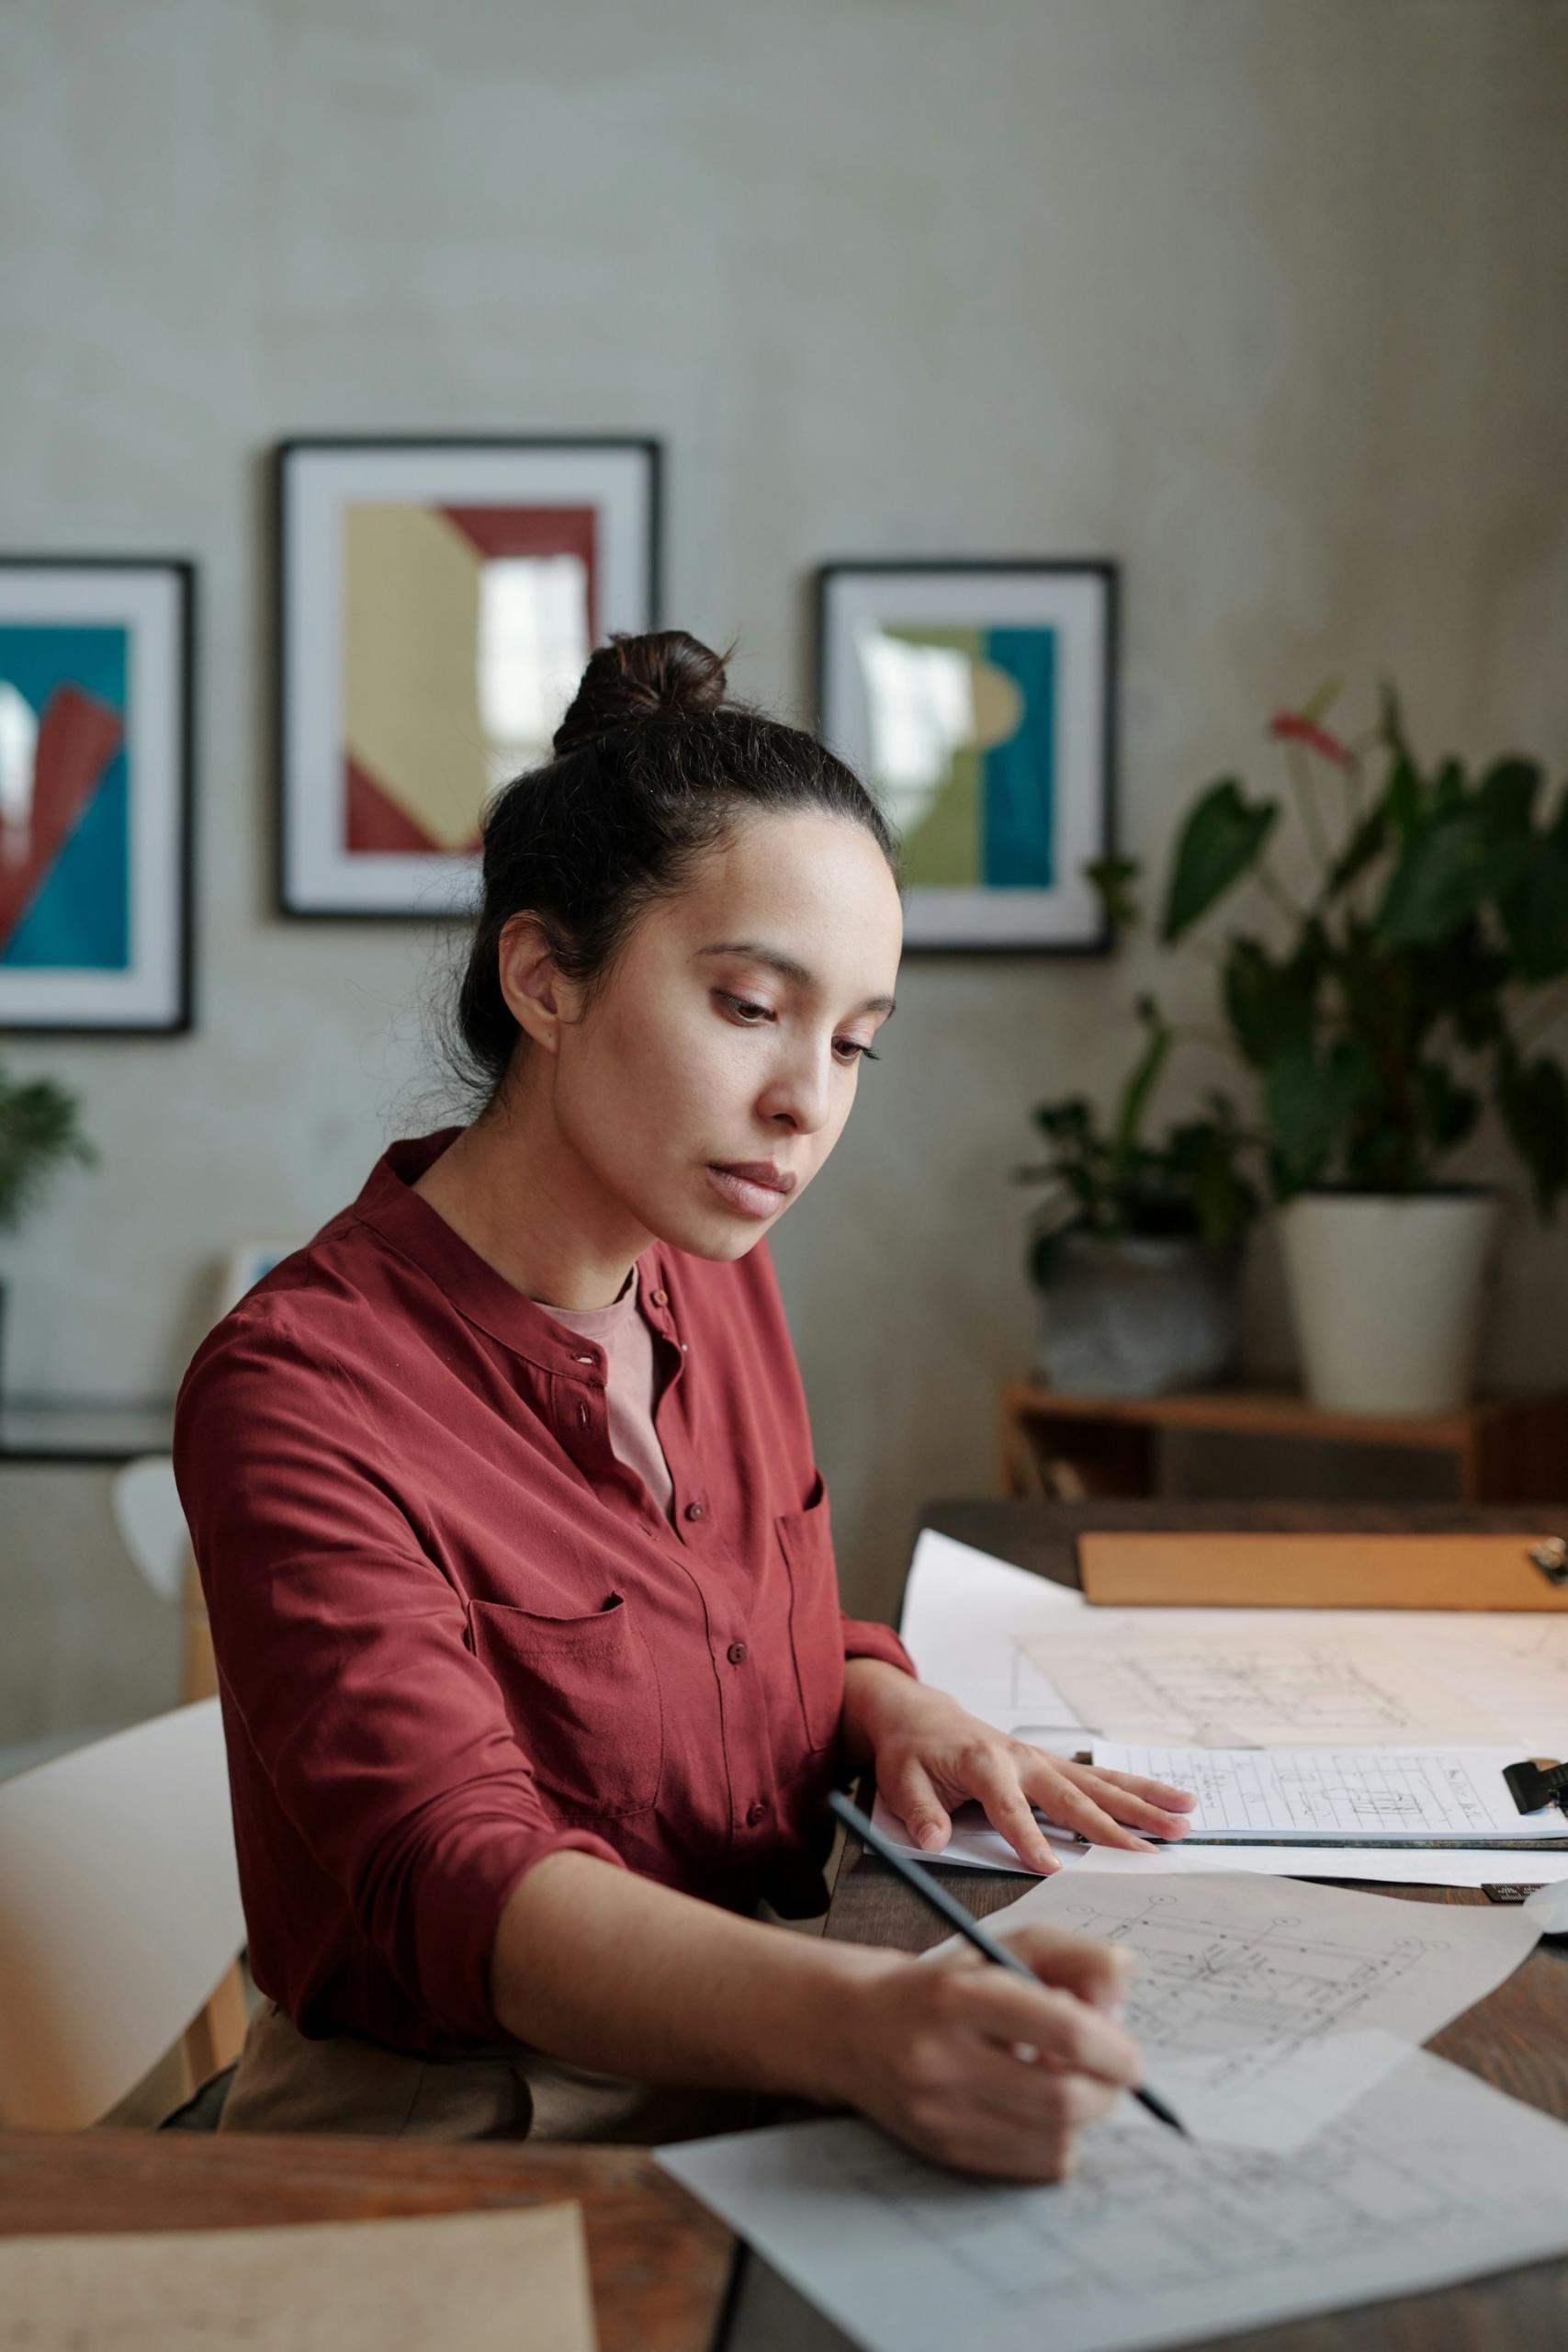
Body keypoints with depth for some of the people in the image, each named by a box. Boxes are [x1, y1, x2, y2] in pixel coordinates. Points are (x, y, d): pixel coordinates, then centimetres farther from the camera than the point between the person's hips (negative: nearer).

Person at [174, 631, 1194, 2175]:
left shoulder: (716, 1274, 4)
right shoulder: (294, 1393, -18)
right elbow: (459, 1884, -30)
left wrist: (886, 1705, -5)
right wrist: (857, 2022, -48)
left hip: (746, 2103, 6)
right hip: (447, 2147, -6)